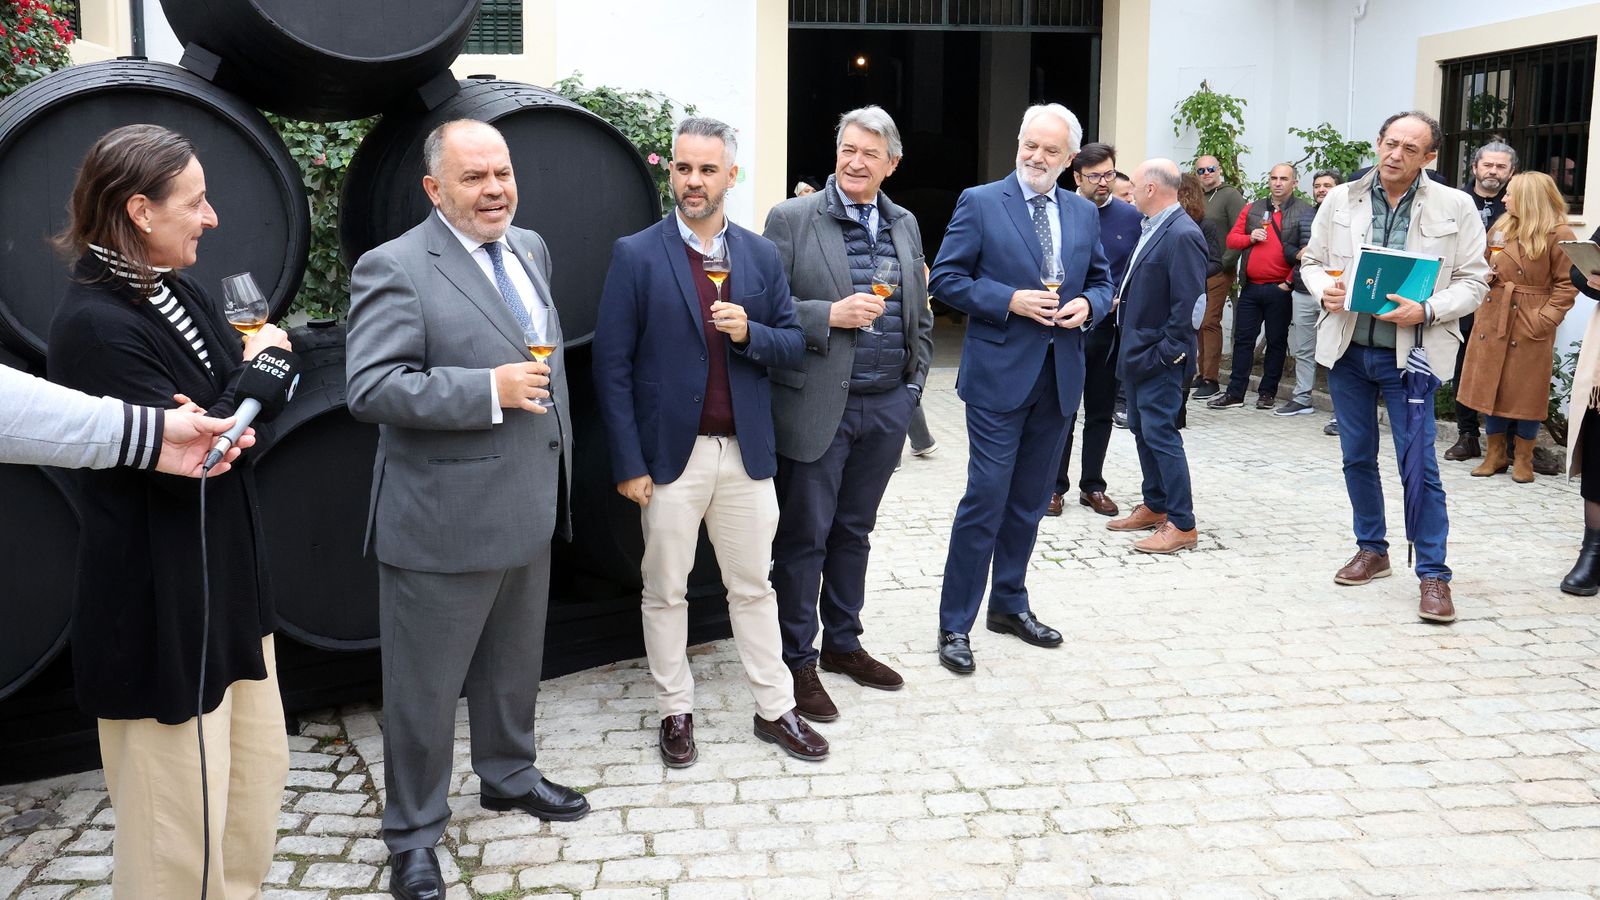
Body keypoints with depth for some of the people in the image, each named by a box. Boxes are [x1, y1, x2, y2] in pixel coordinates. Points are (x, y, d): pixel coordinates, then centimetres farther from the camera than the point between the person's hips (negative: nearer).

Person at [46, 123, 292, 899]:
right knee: (176, 818, 4)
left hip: (226, 584, 9)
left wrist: (255, 363, -10)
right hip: (159, 607, -9)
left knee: (258, 770, 19)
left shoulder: (180, 293, 6)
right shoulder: (94, 325, -21)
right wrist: (255, 366, -12)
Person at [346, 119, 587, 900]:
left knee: (514, 665, 22)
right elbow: (371, 387, -23)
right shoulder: (395, 268, -15)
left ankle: (508, 776, 43)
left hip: (528, 508, 7)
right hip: (443, 520, -7)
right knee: (424, 686, 6)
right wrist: (490, 391, -25)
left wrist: (558, 448, 20)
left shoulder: (530, 249, 9)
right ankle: (412, 834, 22)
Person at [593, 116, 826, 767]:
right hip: (671, 455, -2)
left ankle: (775, 710, 24)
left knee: (753, 587, 12)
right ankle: (675, 712, 24)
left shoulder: (762, 256, 6)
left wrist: (751, 333, -15)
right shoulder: (636, 255, -5)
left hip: (745, 452, 3)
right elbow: (612, 365, -6)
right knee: (665, 591, 9)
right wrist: (628, 463, -10)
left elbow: (793, 346, 8)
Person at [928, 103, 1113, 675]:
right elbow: (945, 278, -6)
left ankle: (1009, 605, 29)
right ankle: (955, 624, 3)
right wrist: (1010, 301, -17)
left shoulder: (1084, 213, 11)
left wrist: (1087, 305, -5)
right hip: (1000, 375, -5)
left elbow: (1101, 281, 18)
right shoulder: (979, 203, -3)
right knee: (985, 500, -6)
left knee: (1029, 502, 14)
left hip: (1060, 376, 5)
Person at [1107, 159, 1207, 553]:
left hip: (1159, 355, -10)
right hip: (1137, 351, 10)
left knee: (1160, 432, -7)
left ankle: (1182, 525, -1)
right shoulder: (1152, 228, 11)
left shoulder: (1183, 235, -18)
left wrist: (1166, 351, -19)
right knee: (1142, 429, 16)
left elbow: (1188, 301, -20)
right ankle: (1155, 507, 29)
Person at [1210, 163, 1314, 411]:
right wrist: (1250, 237, -8)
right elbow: (1231, 240, 11)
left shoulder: (1304, 212, -3)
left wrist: (1290, 281, -12)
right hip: (1251, 287, 4)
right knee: (1243, 339, 5)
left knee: (1277, 341, 6)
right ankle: (1235, 392, 10)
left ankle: (1267, 392, 15)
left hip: (1280, 289, -4)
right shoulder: (1252, 210, 11)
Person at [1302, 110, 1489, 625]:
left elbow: (1473, 281, -3)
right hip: (1347, 350, 3)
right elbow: (1312, 260, 12)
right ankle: (1371, 550, 31)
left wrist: (1426, 311, -19)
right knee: (1357, 456, 14)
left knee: (1419, 464, -4)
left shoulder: (1455, 208, -4)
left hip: (1409, 354, -3)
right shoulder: (1340, 200, 3)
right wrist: (1324, 290, -10)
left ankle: (1433, 575, 5)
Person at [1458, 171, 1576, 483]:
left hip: (1530, 327, -5)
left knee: (1526, 394, 3)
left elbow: (1567, 285, -8)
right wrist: (1486, 275, -1)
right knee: (1491, 388, 8)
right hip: (1494, 320, 5)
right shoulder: (1502, 227, 9)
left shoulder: (1559, 235, -9)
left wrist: (1543, 319, -16)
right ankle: (1495, 454, 18)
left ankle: (1523, 458, 16)